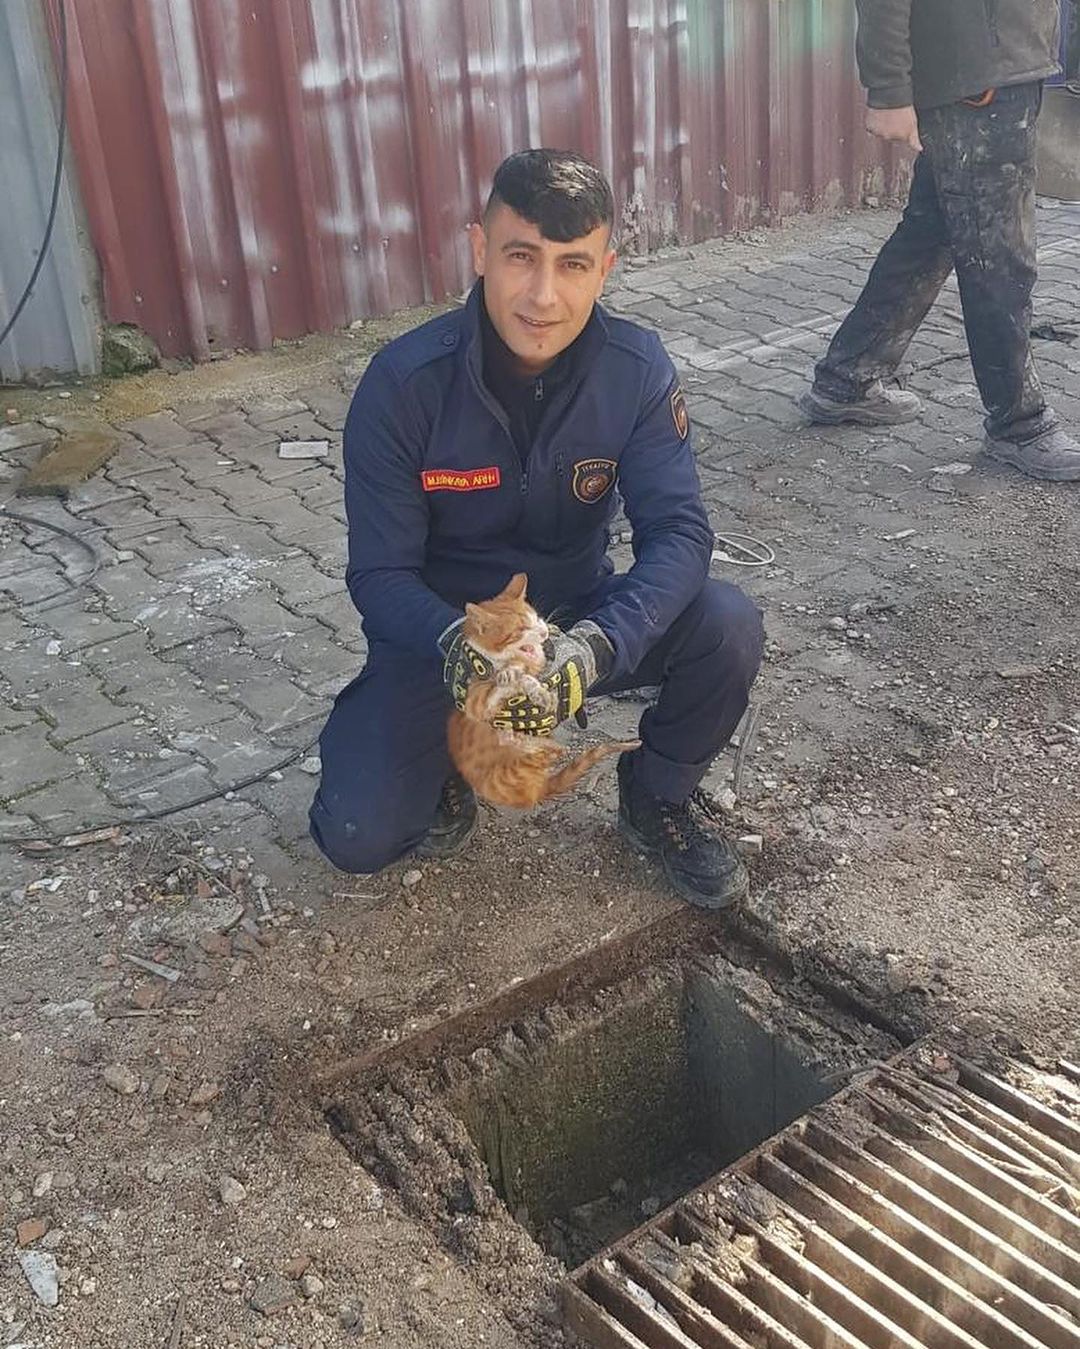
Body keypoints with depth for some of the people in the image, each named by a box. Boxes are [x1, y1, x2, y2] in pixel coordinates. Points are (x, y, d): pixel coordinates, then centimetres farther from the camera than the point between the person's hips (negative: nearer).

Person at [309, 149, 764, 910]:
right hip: (442, 628, -2)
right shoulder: (404, 383, -21)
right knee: (359, 836, -21)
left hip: (577, 614, 2)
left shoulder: (637, 369, -15)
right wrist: (459, 648, -41)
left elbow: (678, 530, -22)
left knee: (729, 628, -26)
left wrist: (598, 644, -41)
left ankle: (656, 801, 4)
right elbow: (381, 574, -18)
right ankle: (446, 763, 16)